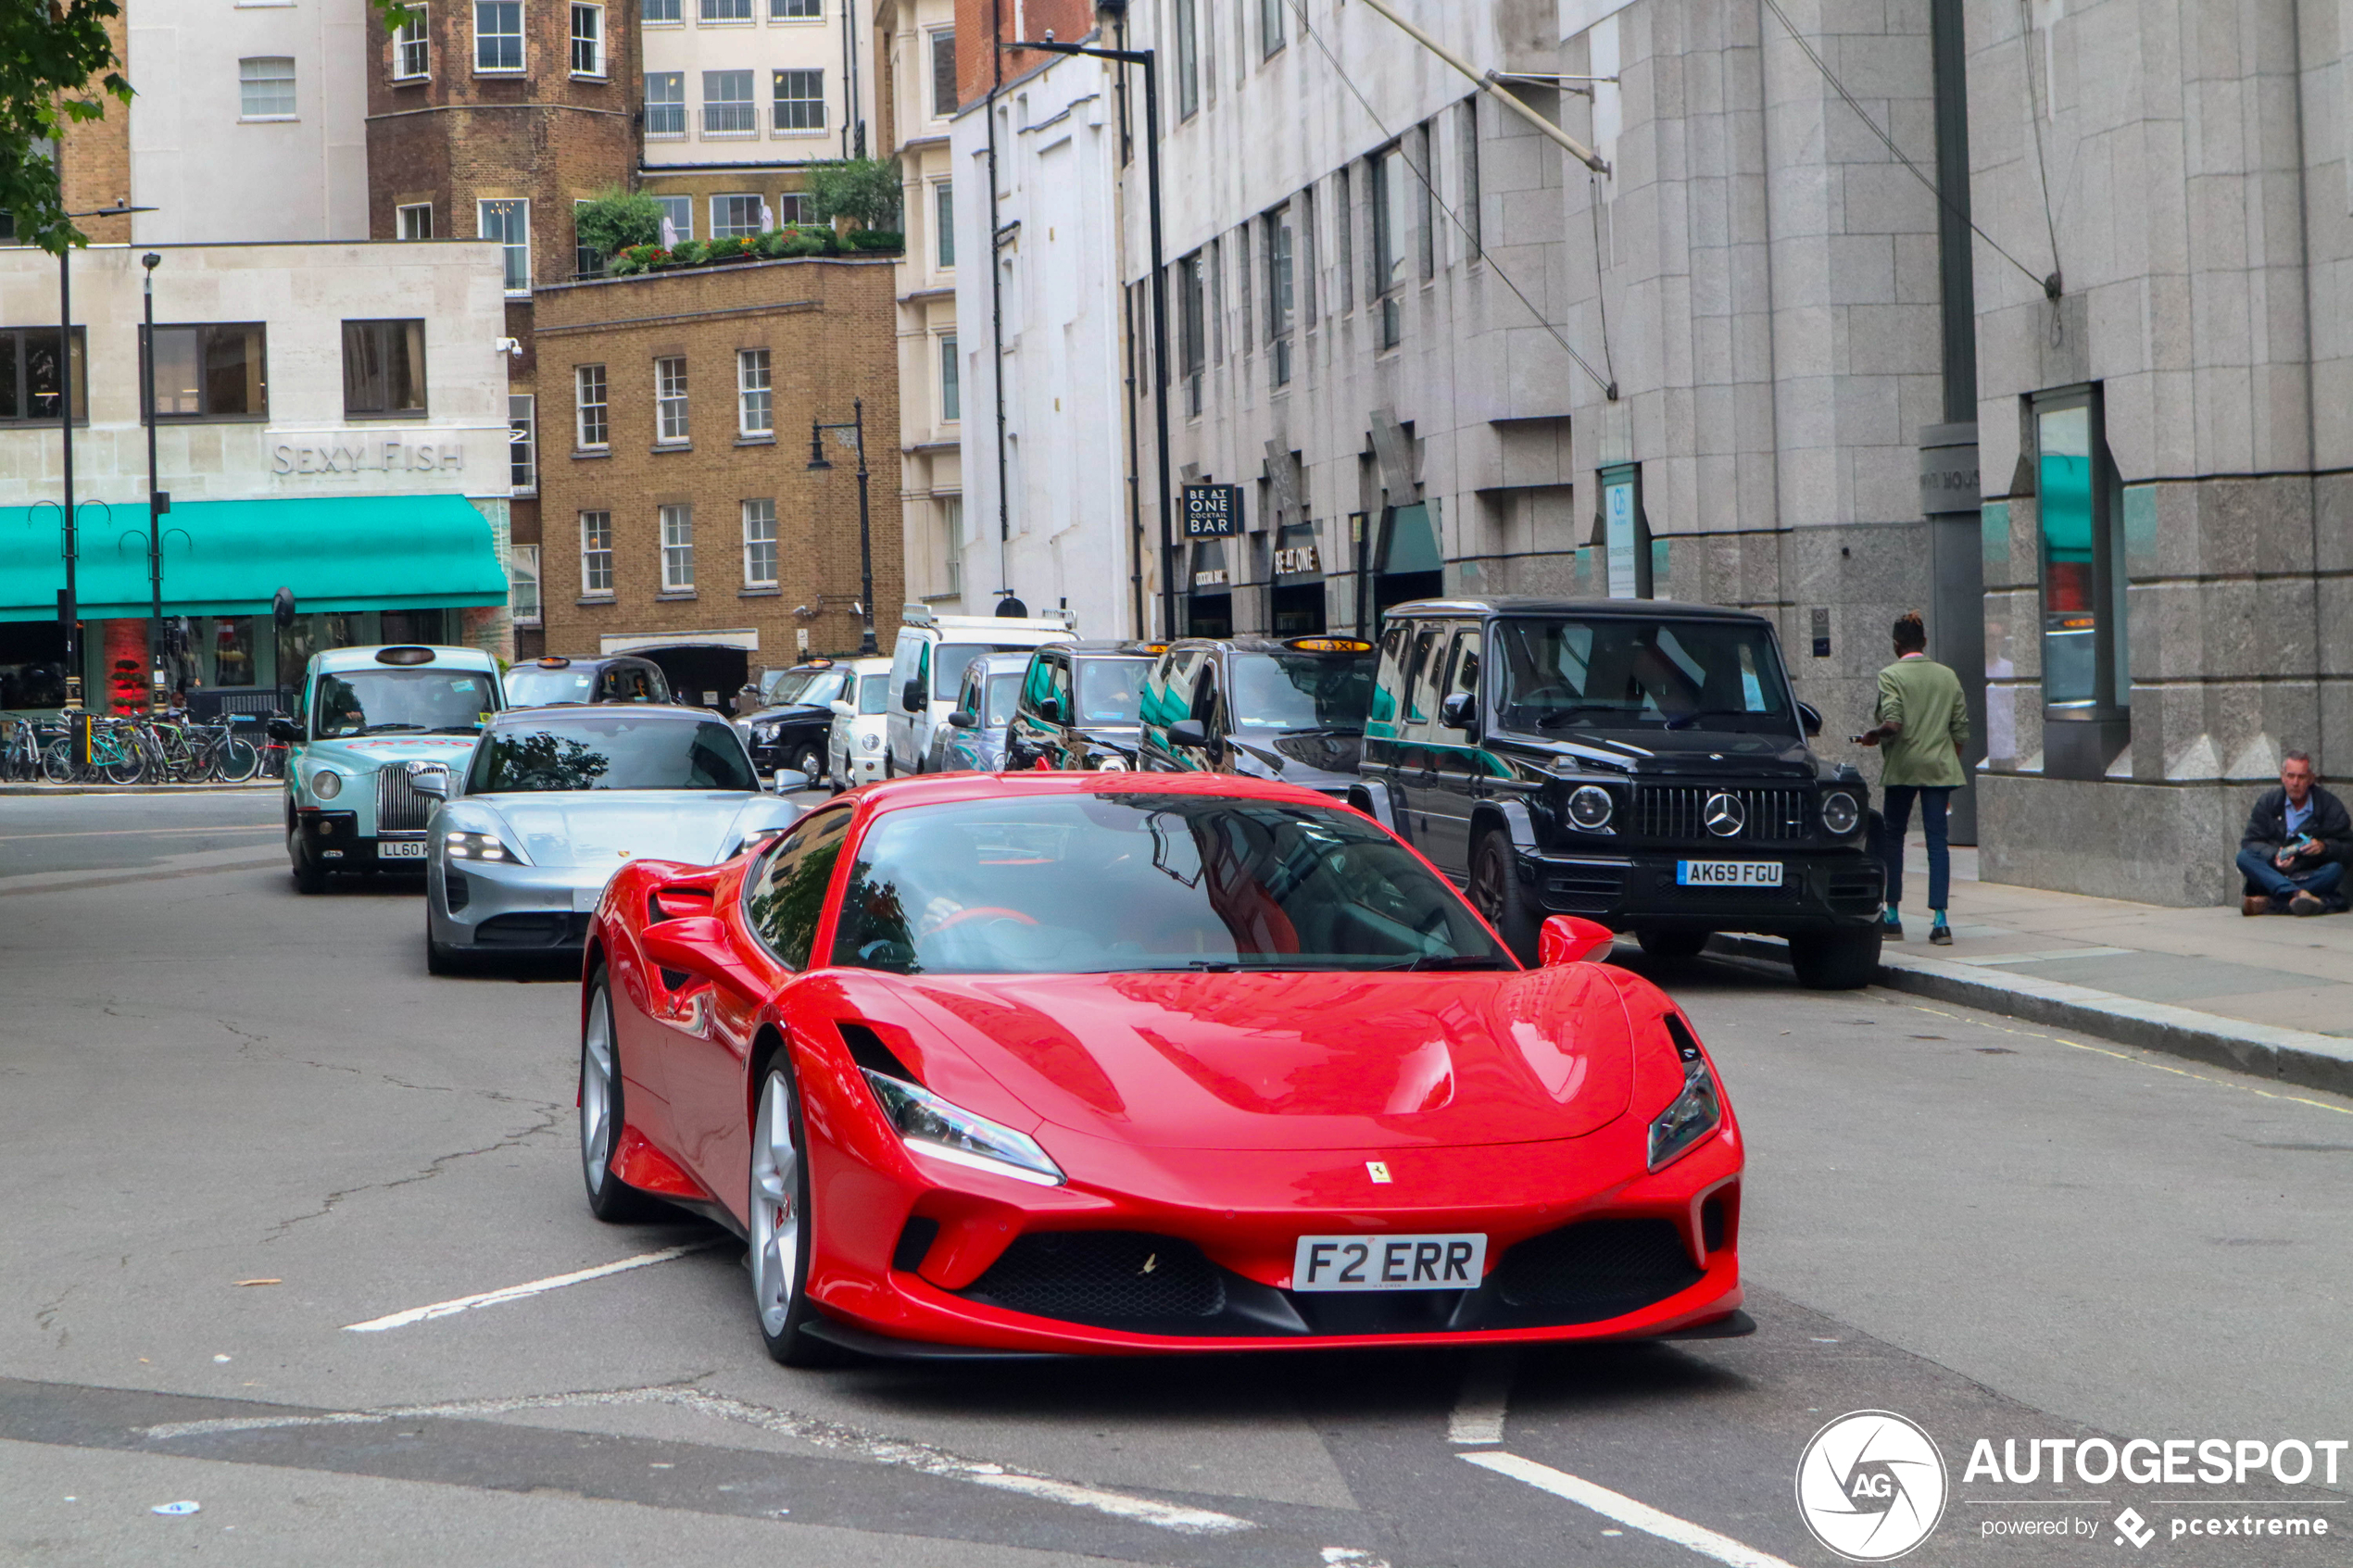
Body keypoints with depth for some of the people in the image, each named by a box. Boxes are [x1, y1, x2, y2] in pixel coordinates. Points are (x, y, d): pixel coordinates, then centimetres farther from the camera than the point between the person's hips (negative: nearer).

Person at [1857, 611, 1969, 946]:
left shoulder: (1891, 676, -7)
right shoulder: (1948, 677, 7)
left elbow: (1893, 723, -19)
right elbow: (1960, 732, 7)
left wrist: (1872, 735, 0)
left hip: (1902, 767, -3)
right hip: (1940, 767, 3)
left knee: (1892, 837, 11)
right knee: (1937, 839, 1)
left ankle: (1891, 917, 13)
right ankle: (1940, 920, -7)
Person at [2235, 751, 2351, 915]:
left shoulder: (2330, 805, 3)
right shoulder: (2268, 802, 7)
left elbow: (2348, 847, -1)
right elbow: (2249, 842, -1)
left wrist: (2324, 847, -22)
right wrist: (2274, 856, -21)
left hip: (2310, 876, -1)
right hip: (2273, 875, 1)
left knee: (2335, 870, -32)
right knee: (2244, 857, -26)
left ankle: (2268, 902, -45)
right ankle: (2298, 895, -51)